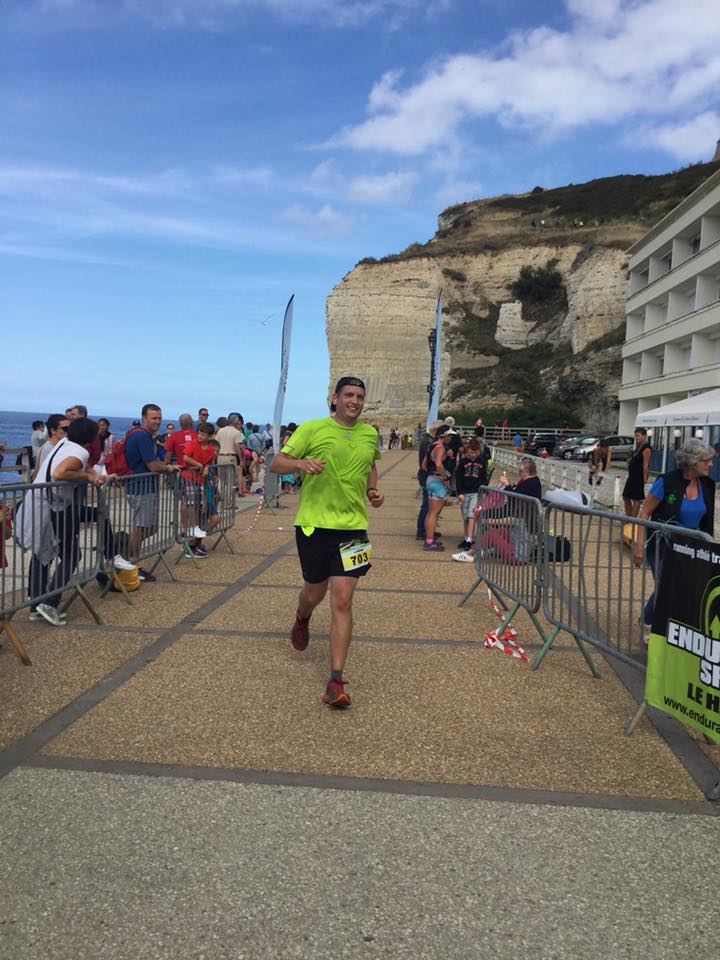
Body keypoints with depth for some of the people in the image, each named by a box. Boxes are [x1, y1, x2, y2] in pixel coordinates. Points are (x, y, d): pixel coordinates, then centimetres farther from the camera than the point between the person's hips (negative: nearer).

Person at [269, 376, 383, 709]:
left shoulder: (369, 434, 9)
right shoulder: (312, 429, -4)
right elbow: (276, 463, -3)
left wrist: (372, 490, 10)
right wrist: (300, 463, -23)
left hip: (352, 526, 2)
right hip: (313, 524, -1)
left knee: (342, 600, -6)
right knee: (314, 592, 15)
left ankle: (336, 680, 0)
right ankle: (303, 618, 55)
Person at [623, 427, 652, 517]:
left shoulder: (646, 448, -14)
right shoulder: (638, 447, 15)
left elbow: (646, 465, -19)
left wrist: (645, 479, -21)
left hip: (639, 477, -11)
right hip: (632, 476, 11)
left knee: (636, 499, -4)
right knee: (626, 497, 16)